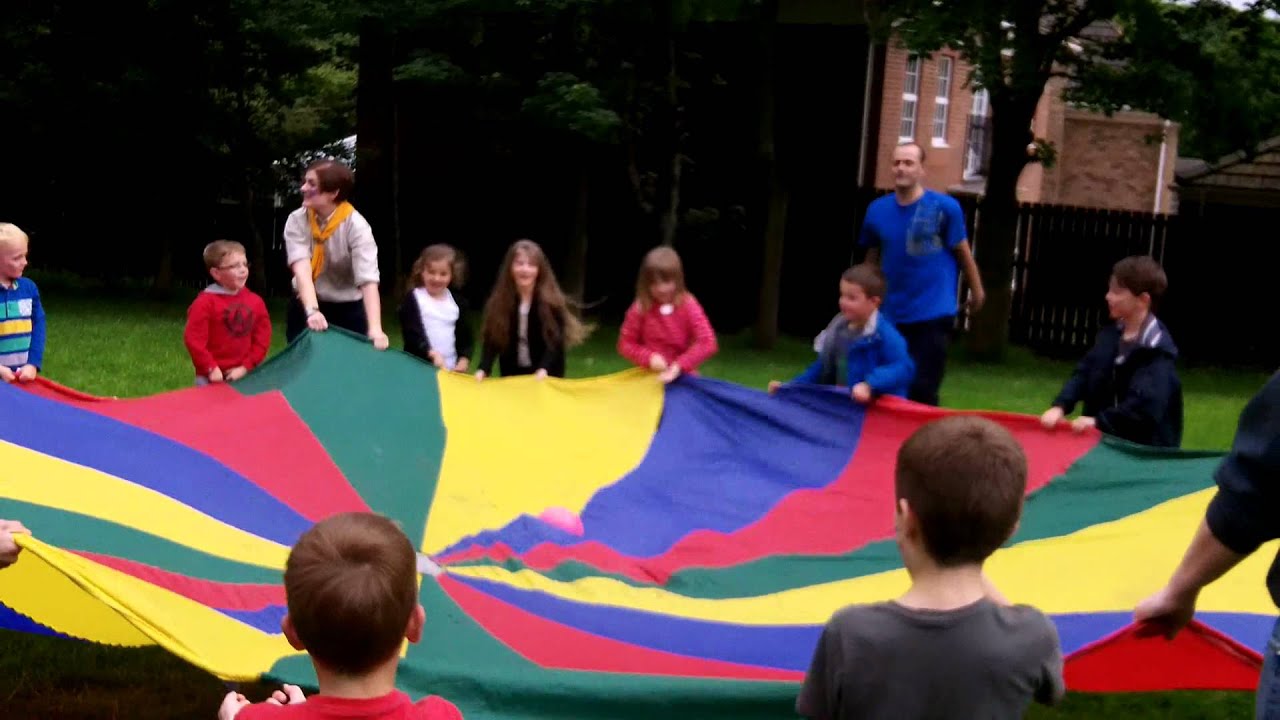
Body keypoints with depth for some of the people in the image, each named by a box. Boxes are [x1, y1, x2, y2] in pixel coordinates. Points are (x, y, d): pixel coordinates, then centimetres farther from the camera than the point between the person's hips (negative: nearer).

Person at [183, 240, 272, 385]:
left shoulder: (255, 301, 3)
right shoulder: (205, 302, -9)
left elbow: (262, 338, 3)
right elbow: (193, 339, -12)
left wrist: (245, 368, -6)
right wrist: (211, 368, -15)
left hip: (245, 376, 4)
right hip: (213, 378, -4)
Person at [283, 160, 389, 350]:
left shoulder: (356, 225, -18)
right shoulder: (297, 220, -10)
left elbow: (368, 279, -29)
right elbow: (301, 268, -25)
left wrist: (375, 329, -42)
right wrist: (312, 311, -43)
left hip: (348, 309, -2)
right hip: (306, 307, 2)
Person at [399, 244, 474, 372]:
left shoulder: (458, 302, 9)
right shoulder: (412, 300, -4)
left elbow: (465, 337, 10)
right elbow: (413, 334, -14)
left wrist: (463, 362, -6)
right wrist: (432, 354, -28)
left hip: (451, 369, 4)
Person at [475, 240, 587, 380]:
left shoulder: (552, 302, -13)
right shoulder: (498, 302, -6)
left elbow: (556, 341, -17)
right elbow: (492, 339, -9)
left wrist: (544, 369, -34)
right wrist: (483, 369, -25)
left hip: (546, 377, -2)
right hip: (511, 375, 2)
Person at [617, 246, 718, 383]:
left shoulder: (688, 305, -5)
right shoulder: (640, 308, -2)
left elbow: (707, 343, -9)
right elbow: (625, 344, 4)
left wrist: (679, 366, -17)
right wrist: (649, 358, -13)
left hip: (682, 376, 0)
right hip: (649, 377, 0)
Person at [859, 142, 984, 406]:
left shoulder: (945, 207, -8)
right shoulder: (877, 210, 2)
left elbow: (962, 251, 2)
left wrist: (976, 291, 12)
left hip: (934, 314, -4)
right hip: (893, 315, 4)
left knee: (922, 393, -5)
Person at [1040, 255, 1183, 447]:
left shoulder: (1158, 351, -19)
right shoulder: (1110, 334, 7)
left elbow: (1147, 404, -28)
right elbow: (1084, 373, 3)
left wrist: (1098, 421, -31)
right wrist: (1060, 406, -13)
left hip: (1145, 449, -8)